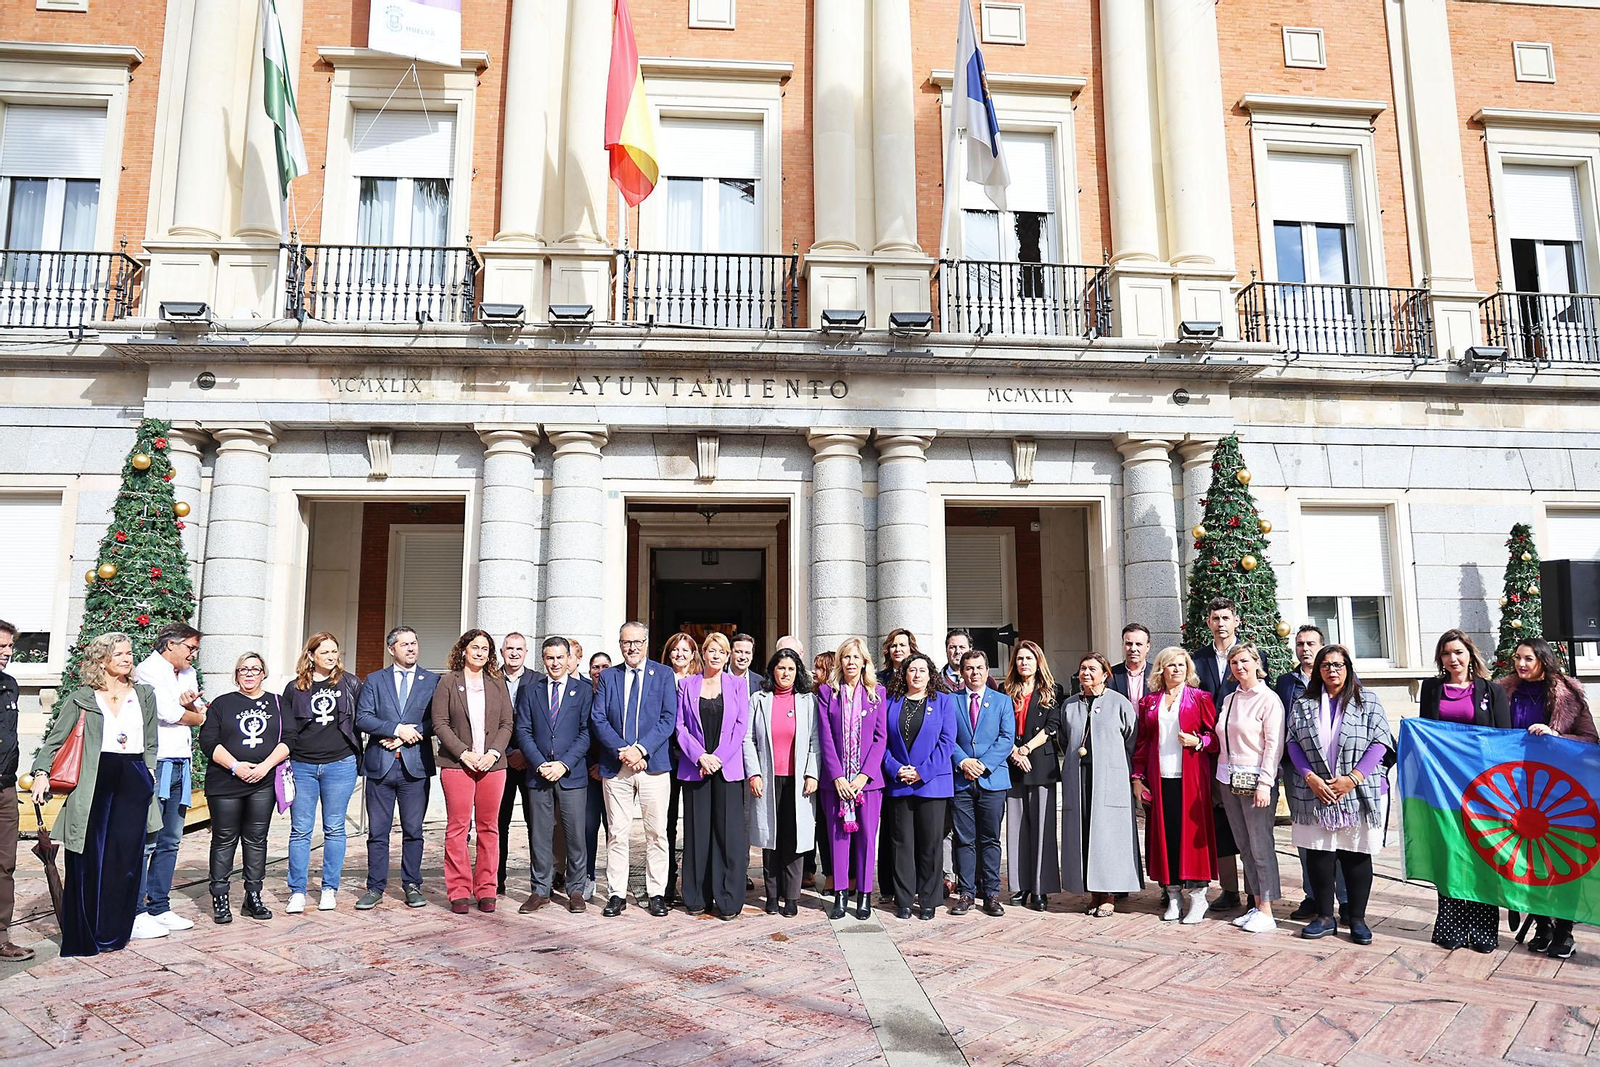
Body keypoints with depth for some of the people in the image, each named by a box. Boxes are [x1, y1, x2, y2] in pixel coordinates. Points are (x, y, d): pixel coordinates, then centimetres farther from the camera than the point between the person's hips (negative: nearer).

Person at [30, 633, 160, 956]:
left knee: (125, 856, 1)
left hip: (134, 780, 2)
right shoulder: (82, 698, 6)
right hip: (94, 779, -2)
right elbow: (55, 738, 3)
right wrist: (42, 772, -11)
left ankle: (113, 932, 10)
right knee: (90, 856, -2)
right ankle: (83, 934, 10)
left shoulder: (144, 695, 14)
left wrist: (148, 775, 8)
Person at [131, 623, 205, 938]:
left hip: (180, 766, 8)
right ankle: (133, 914, -2)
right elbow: (167, 713, -12)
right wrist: (198, 716, 5)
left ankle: (159, 908, 18)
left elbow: (199, 711, 18)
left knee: (170, 841, 11)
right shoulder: (148, 671, -5)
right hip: (154, 765, -8)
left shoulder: (188, 674, 19)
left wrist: (189, 704, -5)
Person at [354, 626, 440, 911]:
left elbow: (437, 721, -1)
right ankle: (375, 887, 15)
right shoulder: (374, 680, 9)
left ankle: (412, 885, 16)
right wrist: (398, 729, -13)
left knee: (413, 831, 6)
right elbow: (362, 718, -2)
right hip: (379, 765, 1)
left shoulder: (433, 681, 7)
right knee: (377, 831, 5)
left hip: (415, 766, 0)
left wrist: (407, 736, -12)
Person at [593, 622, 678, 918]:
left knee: (657, 833, 3)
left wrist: (641, 749, -13)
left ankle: (656, 893, 13)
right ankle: (617, 894, 14)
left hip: (653, 765, -1)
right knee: (617, 833, 5)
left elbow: (668, 719, -2)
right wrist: (622, 750, -10)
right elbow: (597, 719, 3)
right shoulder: (607, 676, 11)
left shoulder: (664, 674, 5)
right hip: (615, 768, 1)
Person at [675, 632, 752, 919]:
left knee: (728, 832, -3)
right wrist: (700, 756, -10)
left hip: (728, 768, -1)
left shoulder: (737, 685, 7)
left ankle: (728, 900, 3)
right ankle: (697, 898, 14)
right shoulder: (687, 685, 8)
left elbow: (741, 726, 1)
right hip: (694, 767, 1)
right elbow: (680, 725, 3)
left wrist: (718, 758, -9)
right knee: (696, 831, 4)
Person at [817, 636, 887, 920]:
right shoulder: (827, 692, 5)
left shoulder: (877, 693, 6)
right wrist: (837, 776, -10)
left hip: (868, 777, 0)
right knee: (837, 835, 3)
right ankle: (839, 894, 13)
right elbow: (825, 737, -1)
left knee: (867, 835, 2)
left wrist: (864, 774, -9)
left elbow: (881, 737, 1)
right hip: (835, 778, 0)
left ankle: (864, 894, 13)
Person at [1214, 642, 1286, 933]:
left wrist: (1264, 784, -16)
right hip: (1229, 779, 7)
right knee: (1244, 846, 9)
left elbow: (1274, 745, -10)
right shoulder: (1229, 700, 15)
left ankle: (1267, 912, 2)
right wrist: (1222, 780, 12)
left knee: (1261, 846, -4)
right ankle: (1257, 906, 17)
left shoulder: (1268, 699, -6)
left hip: (1255, 780, -7)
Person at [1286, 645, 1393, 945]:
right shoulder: (1303, 704, 7)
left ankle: (1358, 919, 16)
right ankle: (1324, 917, 15)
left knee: (1357, 854, 4)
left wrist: (1353, 778, -13)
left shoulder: (1367, 702, 3)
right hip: (1316, 794, 2)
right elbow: (1293, 743, 4)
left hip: (1359, 793, -1)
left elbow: (1380, 742, -5)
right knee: (1319, 854, 4)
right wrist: (1310, 777, -10)